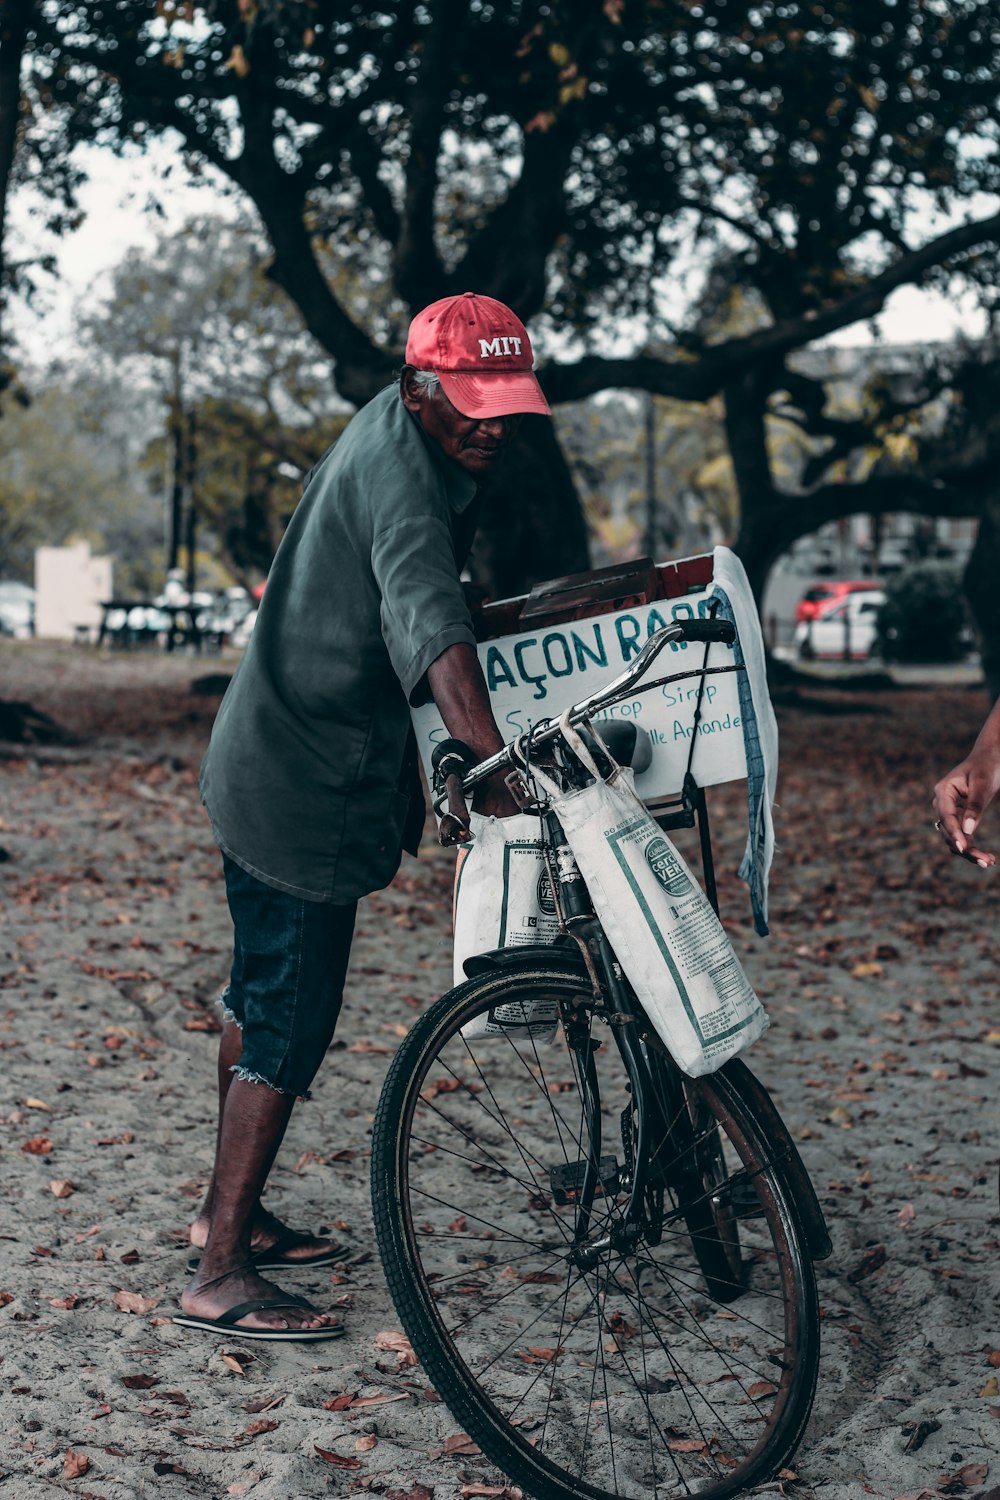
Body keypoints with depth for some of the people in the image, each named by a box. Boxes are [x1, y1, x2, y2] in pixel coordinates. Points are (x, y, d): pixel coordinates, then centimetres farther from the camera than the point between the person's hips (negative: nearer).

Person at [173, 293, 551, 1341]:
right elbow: (430, 622, -42)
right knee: (289, 1026, -6)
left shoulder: (404, 429, 8)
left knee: (261, 999, 19)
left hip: (271, 770, 11)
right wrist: (491, 758, -54)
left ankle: (227, 1212, 34)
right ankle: (219, 1277, 2)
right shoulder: (399, 470, -24)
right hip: (307, 790, -11)